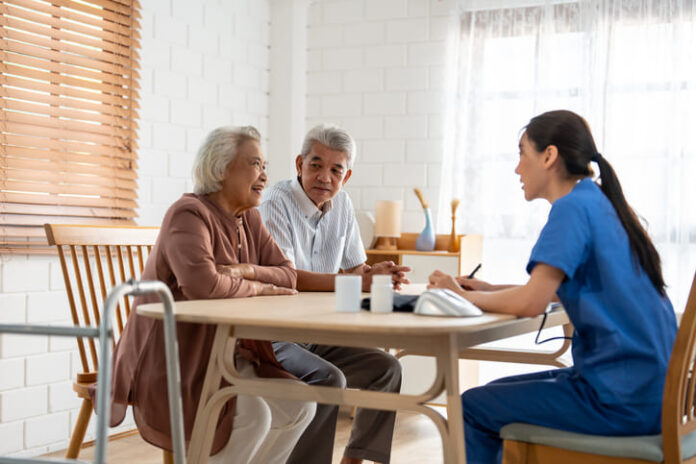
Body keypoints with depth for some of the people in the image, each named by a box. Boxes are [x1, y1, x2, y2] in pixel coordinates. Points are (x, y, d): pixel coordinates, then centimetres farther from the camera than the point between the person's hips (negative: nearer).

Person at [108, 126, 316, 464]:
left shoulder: (250, 220, 11)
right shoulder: (190, 214, -16)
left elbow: (288, 276, 5)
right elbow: (201, 284, -33)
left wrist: (246, 270, -15)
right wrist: (254, 287, -14)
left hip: (225, 353, 9)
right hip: (172, 359, -8)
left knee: (298, 406, -5)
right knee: (252, 416, -27)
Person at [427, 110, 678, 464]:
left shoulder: (573, 206, -14)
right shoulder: (600, 204, 14)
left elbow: (531, 303, -21)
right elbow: (550, 288, 21)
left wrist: (461, 295, -5)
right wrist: (489, 291, 10)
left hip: (621, 400, -9)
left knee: (473, 408, 0)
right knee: (499, 391, 20)